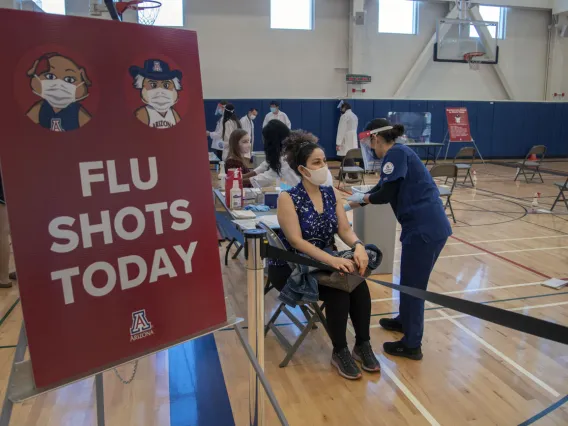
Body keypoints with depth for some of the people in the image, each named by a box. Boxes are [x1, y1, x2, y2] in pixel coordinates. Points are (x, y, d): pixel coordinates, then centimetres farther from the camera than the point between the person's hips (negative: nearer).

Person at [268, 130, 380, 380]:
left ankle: (363, 345, -3)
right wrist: (332, 260, -35)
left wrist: (358, 246, -25)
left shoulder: (330, 193, 3)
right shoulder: (288, 198, -15)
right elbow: (296, 241, -24)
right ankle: (339, 352, -7)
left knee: (359, 283, -21)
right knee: (338, 291, -27)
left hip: (323, 263, 5)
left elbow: (344, 229, -2)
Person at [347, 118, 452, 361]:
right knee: (409, 280, 24)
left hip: (425, 228, -10)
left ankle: (412, 345, 14)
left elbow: (386, 194, -15)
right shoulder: (398, 153, 17)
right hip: (427, 226, 10)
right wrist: (360, 200, 29)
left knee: (413, 285, 2)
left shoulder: (395, 154, -12)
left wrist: (361, 199, 2)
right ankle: (405, 321, 43)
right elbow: (385, 188, 25)